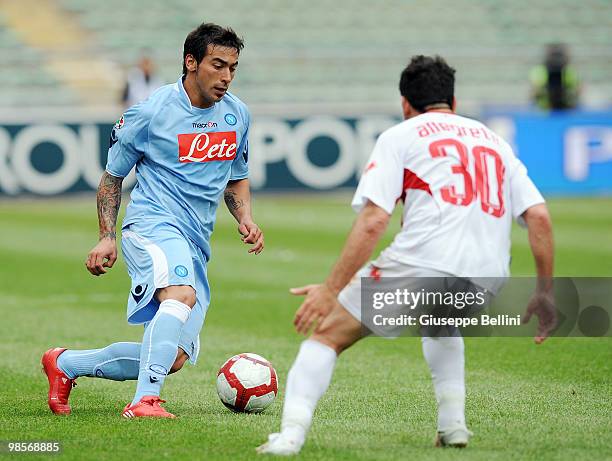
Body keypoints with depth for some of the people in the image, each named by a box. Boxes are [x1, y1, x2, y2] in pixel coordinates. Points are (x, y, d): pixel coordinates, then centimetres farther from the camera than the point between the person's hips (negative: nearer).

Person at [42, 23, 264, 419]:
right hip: (152, 223, -6)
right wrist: (107, 237, -4)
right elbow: (113, 175, 5)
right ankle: (145, 401, -42)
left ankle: (66, 364, 20)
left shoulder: (237, 114, 10)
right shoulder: (150, 113, -6)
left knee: (174, 357, 2)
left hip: (196, 243, 7)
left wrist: (245, 219, 5)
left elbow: (236, 178, 24)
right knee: (182, 293, -38)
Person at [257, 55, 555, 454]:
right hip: (486, 280, 5)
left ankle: (291, 433, -14)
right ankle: (453, 424, 23)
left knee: (327, 334, 6)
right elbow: (540, 217, 13)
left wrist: (331, 289, -5)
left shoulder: (399, 137, 11)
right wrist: (546, 294, 17)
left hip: (421, 264, -5)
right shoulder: (494, 141, 26)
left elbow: (373, 222, -3)